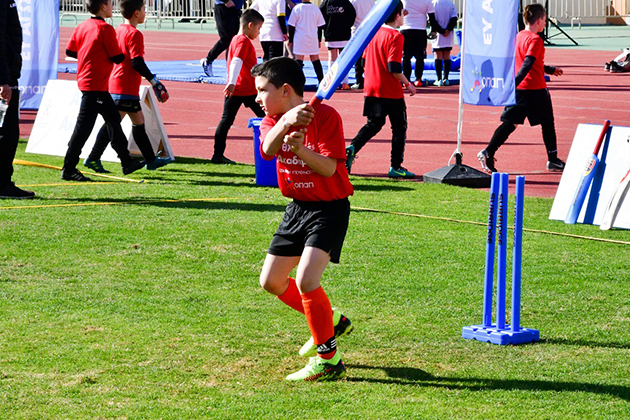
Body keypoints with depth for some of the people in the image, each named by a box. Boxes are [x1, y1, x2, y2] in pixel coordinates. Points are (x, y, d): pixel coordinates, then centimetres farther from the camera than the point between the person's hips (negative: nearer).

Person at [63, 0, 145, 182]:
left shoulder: (82, 26, 6)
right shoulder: (105, 28, -16)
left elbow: (69, 51, 10)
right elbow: (118, 58, -14)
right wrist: (124, 55, 7)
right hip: (95, 84, -9)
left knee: (113, 118, 18)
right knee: (84, 126, -6)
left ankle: (126, 162, 26)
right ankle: (68, 169, -4)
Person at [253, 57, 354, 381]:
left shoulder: (325, 116, -16)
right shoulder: (272, 120, 0)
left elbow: (329, 168, -22)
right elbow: (268, 149, -25)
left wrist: (300, 149, -38)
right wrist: (285, 123, -45)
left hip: (330, 208, -8)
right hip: (297, 207, 8)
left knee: (306, 280, -22)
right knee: (271, 281, 11)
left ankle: (328, 360, -10)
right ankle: (330, 320, 32)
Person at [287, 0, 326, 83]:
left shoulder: (297, 8, -6)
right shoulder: (316, 8, 4)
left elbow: (291, 26, -3)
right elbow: (320, 26, 10)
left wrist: (290, 40, 5)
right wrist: (319, 40, 19)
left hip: (300, 38, -3)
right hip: (313, 38, 3)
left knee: (299, 59, -5)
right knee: (315, 59, 10)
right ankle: (321, 82, 11)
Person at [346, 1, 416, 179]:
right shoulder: (395, 37, -14)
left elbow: (365, 59, 14)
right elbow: (394, 68, -20)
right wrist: (407, 84, -7)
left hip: (371, 89, 7)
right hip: (391, 91, -7)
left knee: (373, 124, 17)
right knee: (399, 126, 7)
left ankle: (352, 148, -7)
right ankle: (396, 167, 7)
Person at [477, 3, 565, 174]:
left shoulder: (518, 36, 13)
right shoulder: (535, 40, -14)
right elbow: (528, 64, -25)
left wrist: (551, 70, 36)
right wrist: (515, 83, -34)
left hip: (518, 89, 7)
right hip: (535, 89, -7)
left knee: (510, 123, 5)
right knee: (547, 123, 9)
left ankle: (487, 153, -9)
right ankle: (553, 160, 17)